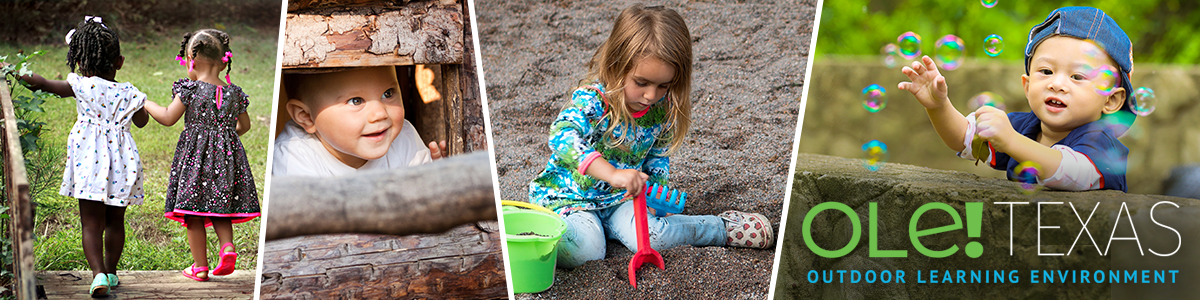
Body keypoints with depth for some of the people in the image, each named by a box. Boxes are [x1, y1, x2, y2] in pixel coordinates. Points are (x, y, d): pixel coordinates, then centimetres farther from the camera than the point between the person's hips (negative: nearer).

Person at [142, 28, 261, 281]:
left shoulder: (190, 89, -9)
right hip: (226, 156, 4)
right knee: (220, 208, 16)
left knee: (193, 214, 3)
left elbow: (168, 118, -6)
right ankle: (227, 245, -9)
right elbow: (244, 125, 14)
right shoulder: (233, 92, 5)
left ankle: (200, 267, 5)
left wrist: (146, 104, 10)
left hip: (195, 156, -4)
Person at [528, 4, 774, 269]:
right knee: (583, 250, -34)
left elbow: (659, 157, 11)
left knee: (650, 237, -22)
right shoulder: (592, 101, -26)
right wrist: (612, 174, -54)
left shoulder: (662, 110, -7)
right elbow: (562, 136, -45)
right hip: (569, 196, -5)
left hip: (620, 198, 5)